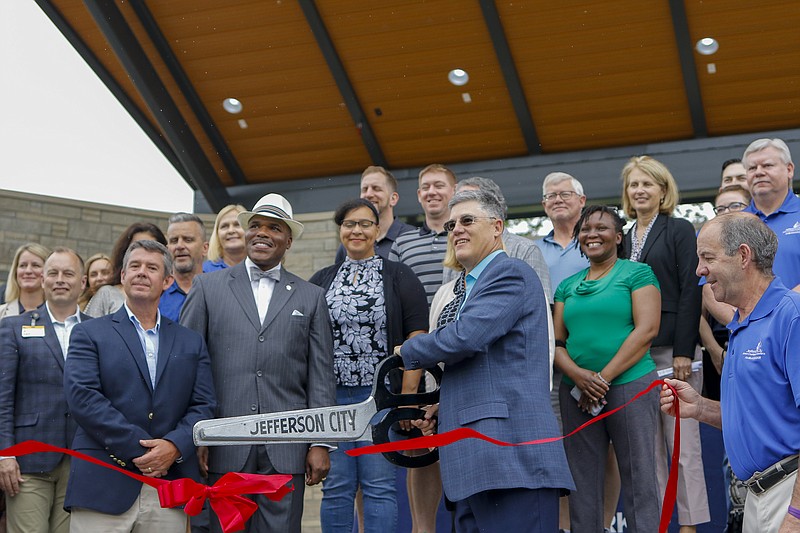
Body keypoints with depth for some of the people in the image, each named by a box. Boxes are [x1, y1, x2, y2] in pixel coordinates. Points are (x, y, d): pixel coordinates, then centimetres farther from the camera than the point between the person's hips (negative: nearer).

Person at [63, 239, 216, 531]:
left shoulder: (191, 342, 16)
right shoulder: (88, 333, 7)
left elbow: (204, 405, 7)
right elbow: (82, 397, -6)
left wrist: (174, 446, -12)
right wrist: (138, 449, -13)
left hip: (170, 486, 2)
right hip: (103, 488, -2)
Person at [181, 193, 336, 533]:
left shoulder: (311, 297, 12)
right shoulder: (208, 287, 10)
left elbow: (321, 376, 9)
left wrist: (320, 444, 1)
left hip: (285, 451, 1)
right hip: (222, 448, 0)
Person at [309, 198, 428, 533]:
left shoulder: (399, 277, 5)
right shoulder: (321, 280, 14)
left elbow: (417, 335, -1)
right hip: (330, 396, 3)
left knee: (379, 486, -2)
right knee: (335, 487, 4)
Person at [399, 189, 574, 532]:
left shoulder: (510, 273, -6)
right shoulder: (470, 288, 25)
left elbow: (466, 337, -19)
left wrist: (408, 351, -2)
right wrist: (443, 406, 15)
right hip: (476, 458, 10)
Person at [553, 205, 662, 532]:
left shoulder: (637, 273, 2)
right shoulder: (568, 286, 16)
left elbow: (646, 329, -9)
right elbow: (556, 340, 11)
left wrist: (604, 377, -13)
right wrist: (578, 375, -10)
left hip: (630, 384, -4)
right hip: (576, 391, 5)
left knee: (639, 479, -3)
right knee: (582, 483, 7)